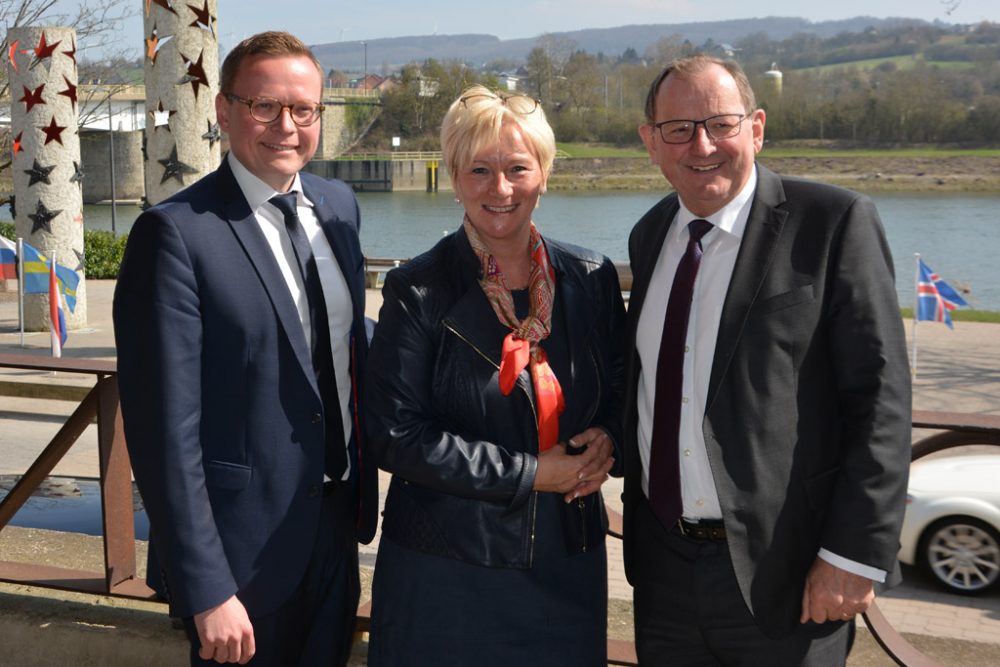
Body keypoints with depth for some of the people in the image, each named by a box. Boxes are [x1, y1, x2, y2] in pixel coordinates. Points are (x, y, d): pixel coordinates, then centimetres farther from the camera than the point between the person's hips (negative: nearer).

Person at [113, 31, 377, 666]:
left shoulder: (339, 204, 4)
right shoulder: (176, 233, -17)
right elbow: (166, 426, -19)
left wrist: (362, 491, 13)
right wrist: (206, 590, -20)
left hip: (337, 523, 7)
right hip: (244, 543, -6)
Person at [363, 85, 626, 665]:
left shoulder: (593, 279, 1)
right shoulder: (417, 291, -9)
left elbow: (622, 387, 12)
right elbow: (396, 436, -13)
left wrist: (607, 440, -10)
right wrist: (529, 474, -16)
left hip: (569, 565, 4)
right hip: (445, 571, -3)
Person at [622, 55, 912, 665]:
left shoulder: (834, 221, -9)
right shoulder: (650, 236, 9)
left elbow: (881, 395, -12)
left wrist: (855, 555, -15)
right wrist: (639, 523, 13)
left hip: (782, 573, -5)